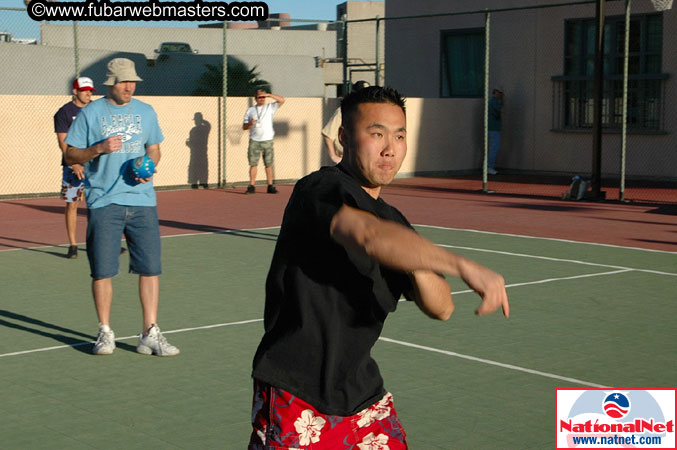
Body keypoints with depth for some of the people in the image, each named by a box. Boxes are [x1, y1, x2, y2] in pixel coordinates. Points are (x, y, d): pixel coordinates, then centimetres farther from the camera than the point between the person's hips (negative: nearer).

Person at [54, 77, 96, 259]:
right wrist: (75, 165, -18)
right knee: (71, 204, -1)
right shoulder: (64, 112, -2)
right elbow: (63, 142, -8)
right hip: (73, 165, -3)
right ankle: (72, 245, 8)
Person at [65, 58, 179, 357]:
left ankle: (150, 335, 7)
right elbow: (70, 155, 3)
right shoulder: (90, 113, 2)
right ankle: (105, 333, 16)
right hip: (103, 203, -2)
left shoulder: (146, 112, 11)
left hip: (142, 200, 3)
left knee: (150, 268, -1)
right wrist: (99, 149, -14)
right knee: (102, 270, 0)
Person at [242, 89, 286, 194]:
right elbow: (244, 127, 13)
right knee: (253, 164, -3)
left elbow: (282, 100, -4)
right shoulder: (250, 111, 12)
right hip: (254, 141, 1)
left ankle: (270, 186, 5)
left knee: (268, 164, 0)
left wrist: (268, 94, -9)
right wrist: (250, 124, -10)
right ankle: (251, 186, 0)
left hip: (267, 141, -1)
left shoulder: (270, 107, 9)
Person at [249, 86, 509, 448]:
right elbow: (368, 236, -37)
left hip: (363, 394, 7)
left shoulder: (392, 221, 9)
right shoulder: (321, 190, -15)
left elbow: (440, 308, 6)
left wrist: (417, 268, -14)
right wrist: (464, 267, -42)